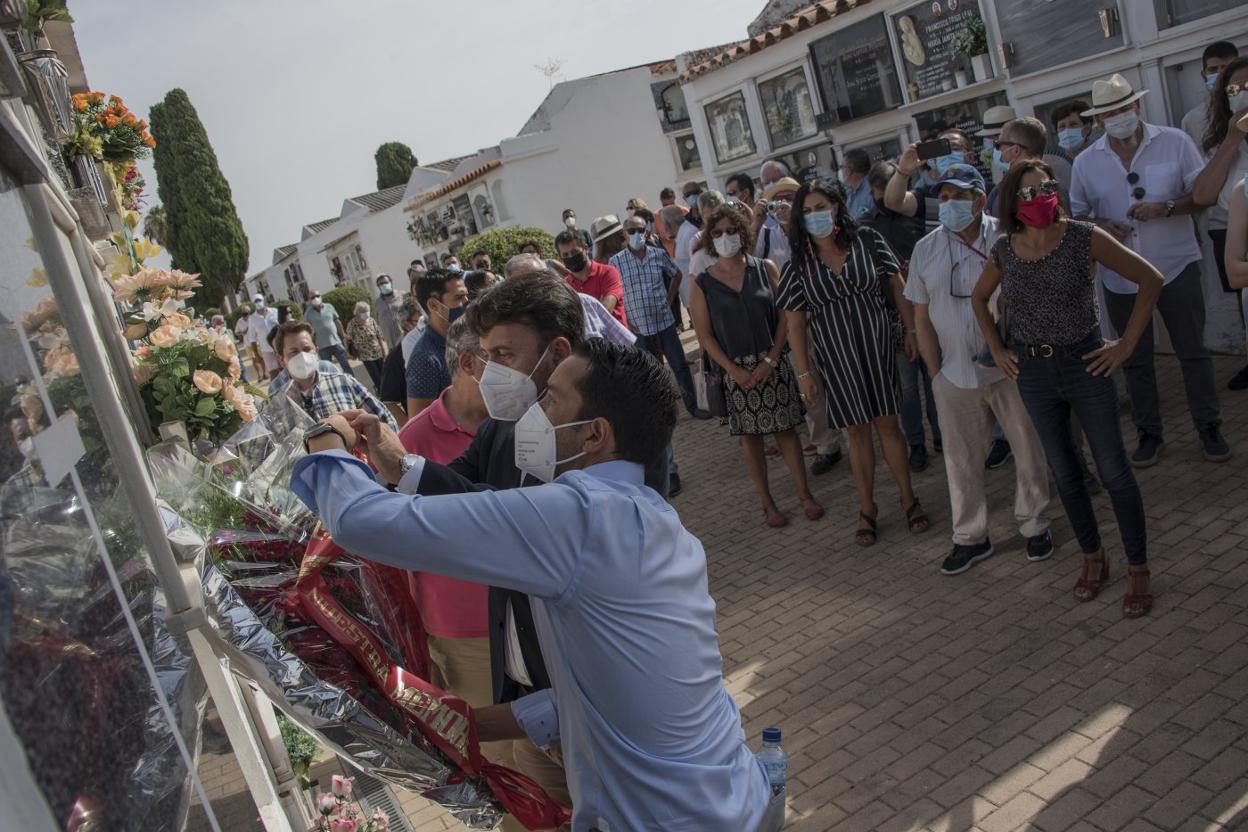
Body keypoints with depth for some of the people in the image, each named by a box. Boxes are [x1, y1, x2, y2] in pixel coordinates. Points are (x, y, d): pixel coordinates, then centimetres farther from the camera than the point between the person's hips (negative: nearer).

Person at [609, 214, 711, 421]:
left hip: (665, 322, 2)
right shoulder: (616, 262, -7)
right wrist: (625, 321, -7)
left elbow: (677, 275, 16)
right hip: (638, 327, -2)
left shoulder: (659, 254, 0)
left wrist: (669, 299, 8)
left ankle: (692, 406, 19)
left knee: (680, 365, 6)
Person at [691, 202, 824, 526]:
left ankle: (805, 494, 18)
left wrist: (770, 360, -10)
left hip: (773, 363, 0)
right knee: (750, 436, 7)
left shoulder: (766, 268, 1)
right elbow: (704, 334, -3)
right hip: (735, 369, 0)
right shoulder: (702, 283, -1)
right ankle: (767, 503, 17)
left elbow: (785, 316, -1)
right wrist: (734, 370, -11)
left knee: (785, 429, 6)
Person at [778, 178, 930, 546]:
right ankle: (867, 509, 21)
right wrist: (804, 373, -5)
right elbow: (795, 323, -3)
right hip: (835, 356, 0)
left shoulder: (867, 241, -3)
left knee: (887, 423, 5)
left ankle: (908, 499, 22)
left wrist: (912, 330, 1)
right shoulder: (799, 265, -4)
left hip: (877, 344, 0)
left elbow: (898, 287, 3)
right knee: (857, 430, 8)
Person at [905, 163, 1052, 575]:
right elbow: (921, 317, 5)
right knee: (962, 460, 11)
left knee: (1029, 451, 11)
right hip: (955, 376, 2)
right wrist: (935, 372, 3)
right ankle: (970, 537, 27)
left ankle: (1034, 525, 31)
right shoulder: (926, 250, 1)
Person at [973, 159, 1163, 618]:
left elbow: (1150, 279, -7)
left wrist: (1126, 345, -9)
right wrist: (997, 350, 10)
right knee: (1064, 472, 13)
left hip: (1085, 363, -3)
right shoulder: (1004, 251, -2)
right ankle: (1094, 559, 31)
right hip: (1033, 371, 3)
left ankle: (1138, 570, 17)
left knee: (1113, 470, 2)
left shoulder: (1084, 237, -12)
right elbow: (979, 298, 17)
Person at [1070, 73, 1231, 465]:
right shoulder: (1086, 162, 0)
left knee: (1193, 352, 7)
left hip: (1176, 267, -2)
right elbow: (1075, 215, 6)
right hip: (1121, 276, 2)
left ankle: (1209, 426, 22)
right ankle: (1149, 432, 25)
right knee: (1135, 361, 11)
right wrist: (1098, 226, -15)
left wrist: (1166, 207, -20)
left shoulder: (1174, 142, -4)